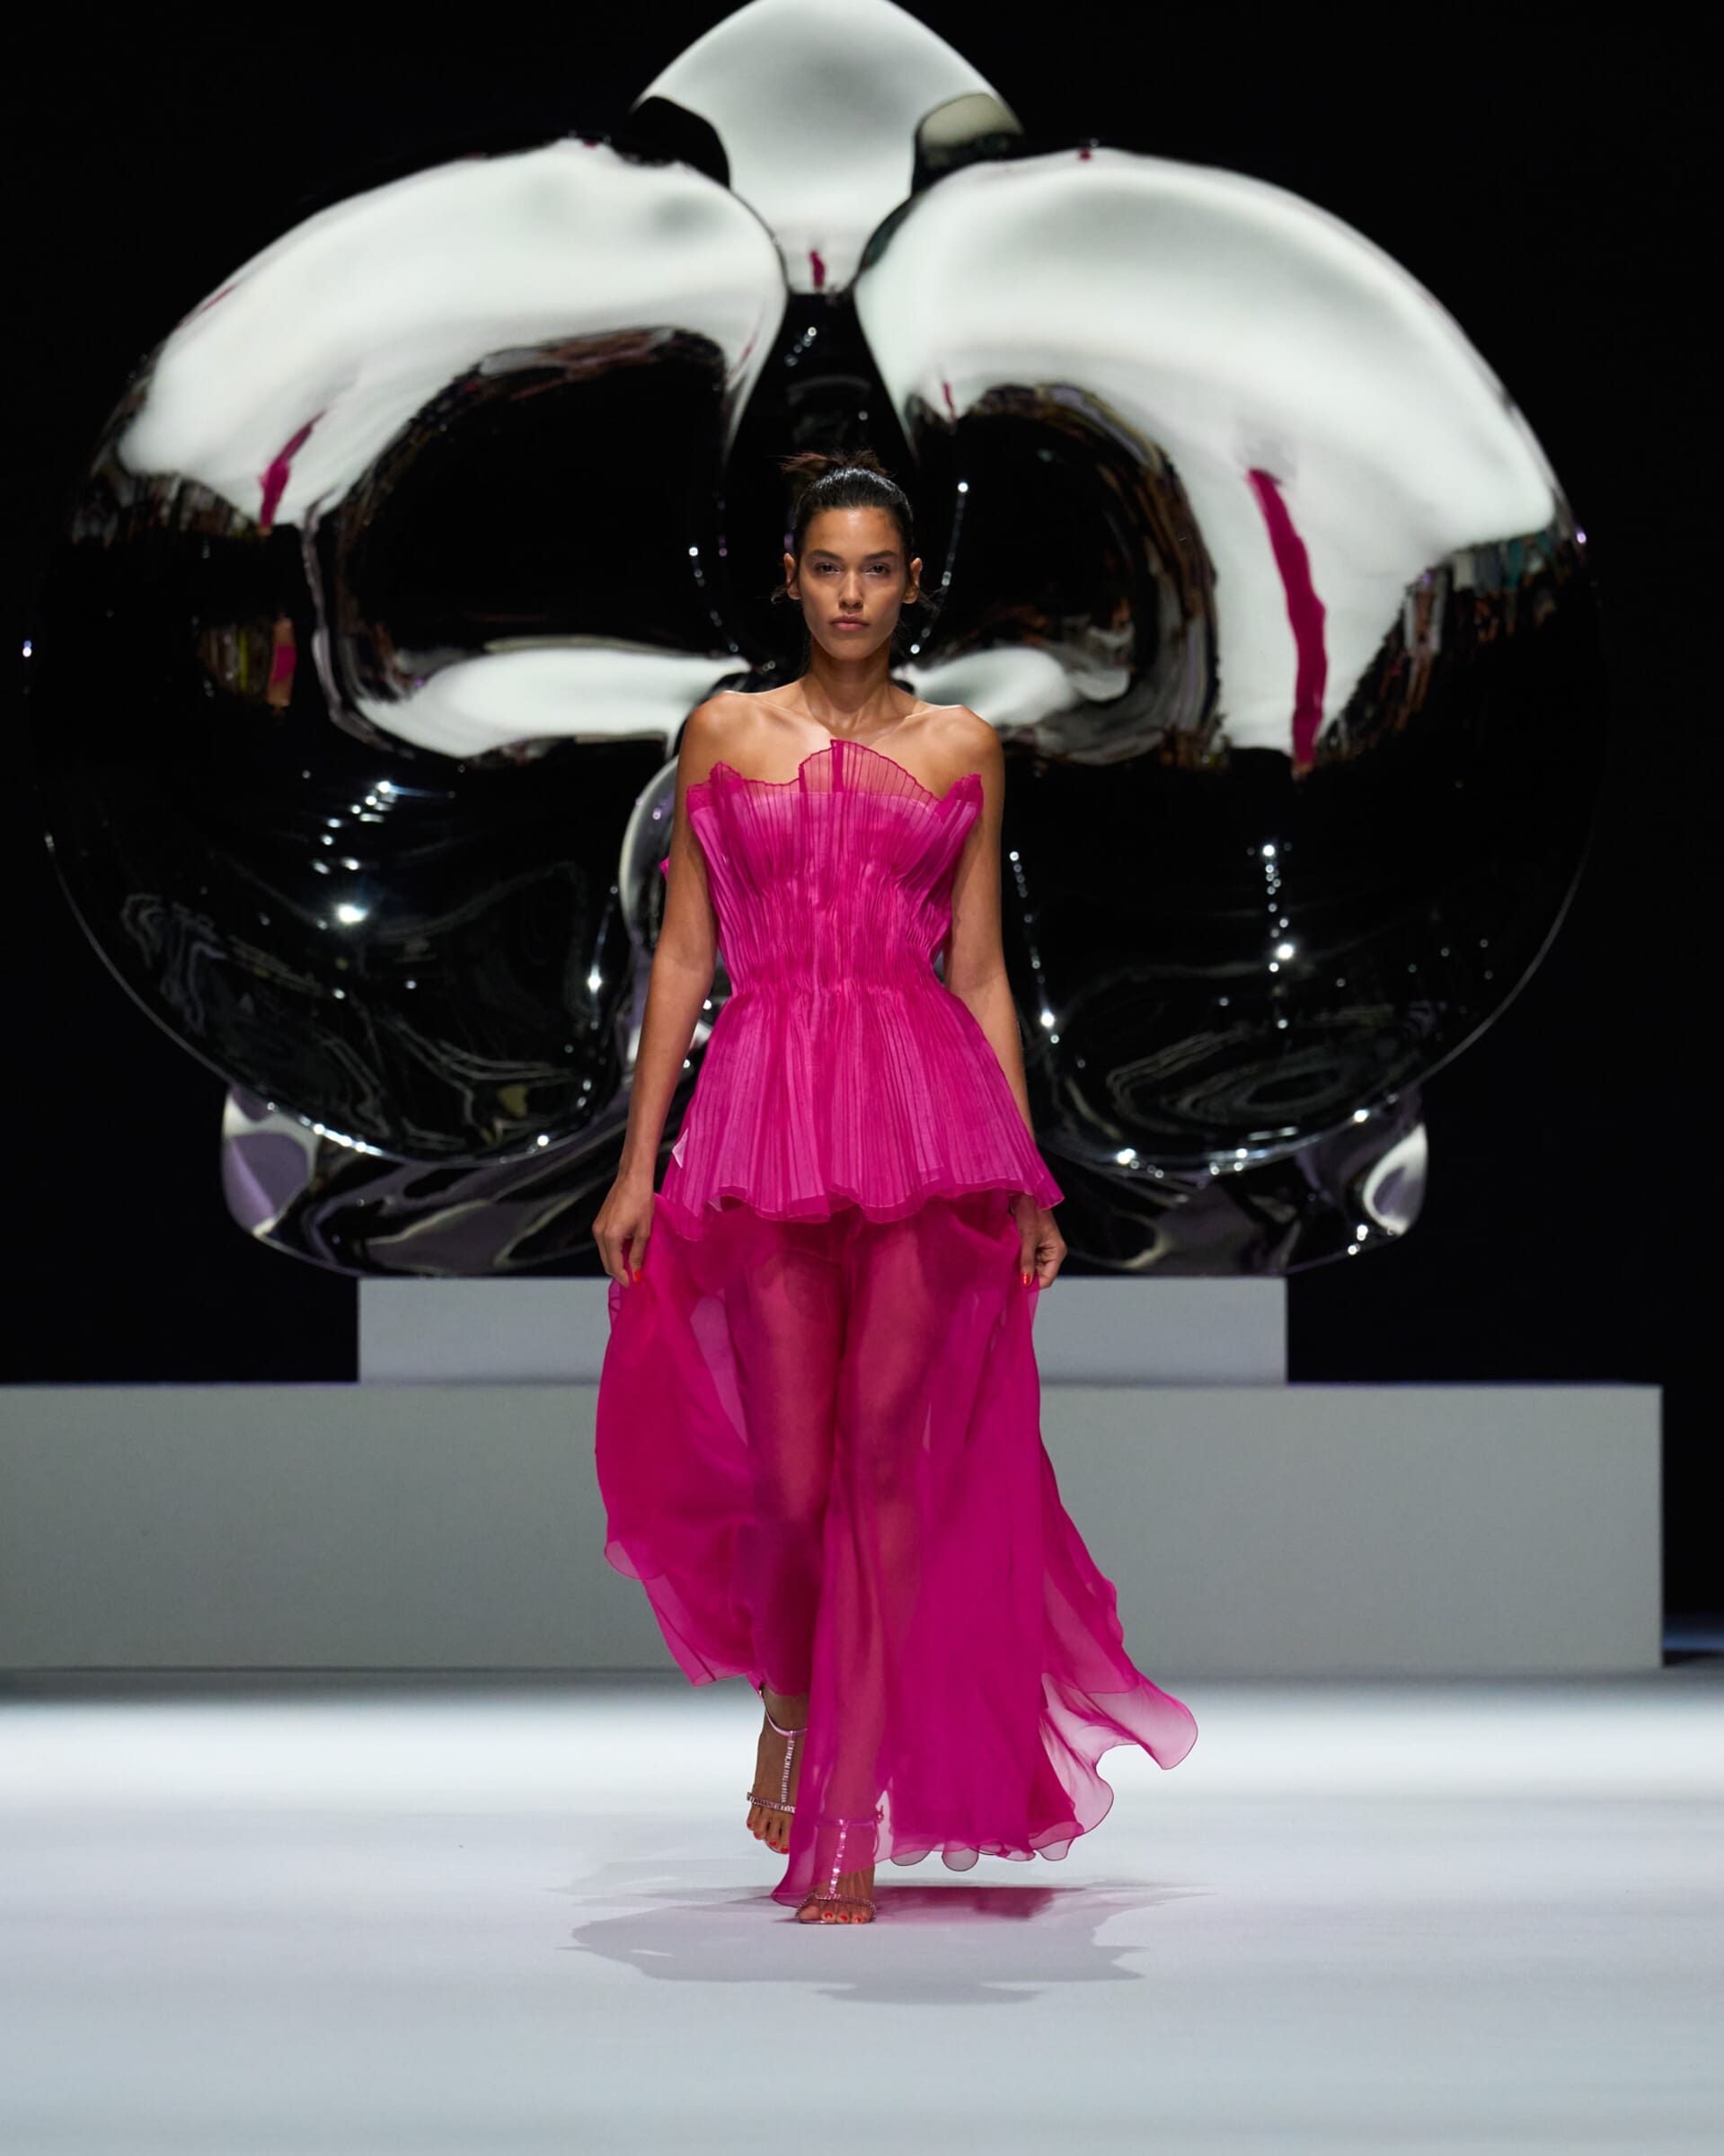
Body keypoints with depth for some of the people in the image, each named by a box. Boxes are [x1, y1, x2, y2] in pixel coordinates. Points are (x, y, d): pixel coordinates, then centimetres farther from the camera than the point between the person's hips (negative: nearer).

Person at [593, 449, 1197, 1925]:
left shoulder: (961, 748, 10)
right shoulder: (725, 734, 9)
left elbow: (979, 972, 11)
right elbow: (683, 956, 9)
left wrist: (1028, 1181, 6)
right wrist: (636, 1165, 4)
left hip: (925, 1106, 0)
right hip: (764, 1111, 0)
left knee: (887, 1467, -5)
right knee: (791, 1471, -1)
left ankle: (850, 1822, 0)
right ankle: (786, 1696, 31)